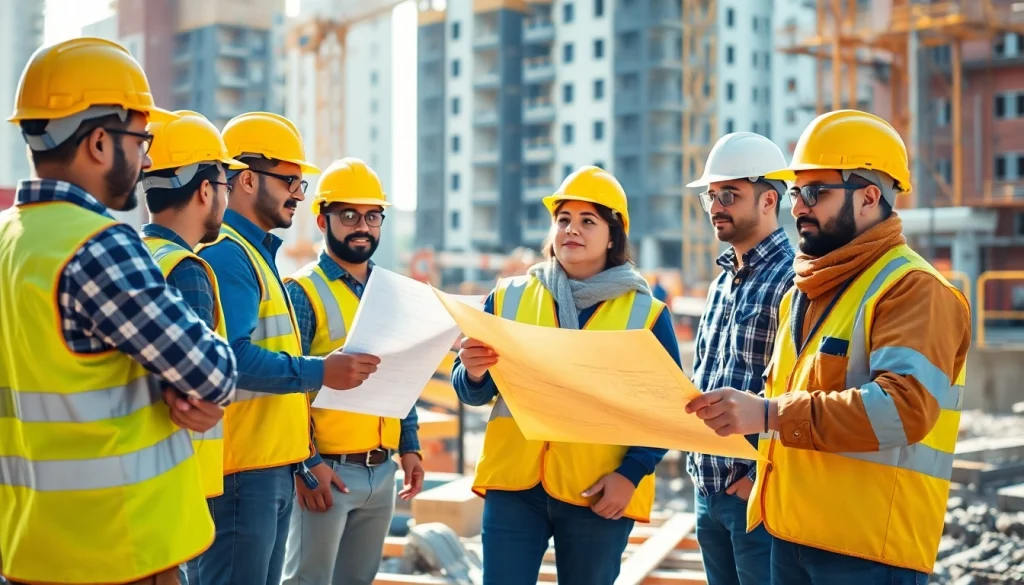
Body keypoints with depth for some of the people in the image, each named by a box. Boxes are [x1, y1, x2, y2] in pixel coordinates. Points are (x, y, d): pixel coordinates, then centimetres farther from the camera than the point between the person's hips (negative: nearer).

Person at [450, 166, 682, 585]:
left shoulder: (647, 314, 2)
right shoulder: (508, 298, 6)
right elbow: (473, 393, 6)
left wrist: (632, 473, -12)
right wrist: (474, 372, -16)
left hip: (599, 493, -1)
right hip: (513, 482, 1)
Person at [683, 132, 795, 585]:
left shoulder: (794, 279, -13)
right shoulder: (723, 281, 15)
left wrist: (763, 476, -18)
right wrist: (697, 461, 12)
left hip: (759, 492, -8)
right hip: (708, 488, 8)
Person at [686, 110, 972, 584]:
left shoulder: (912, 289, -11)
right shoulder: (805, 291, 17)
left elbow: (904, 407, -25)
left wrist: (768, 415, -28)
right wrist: (738, 413, 4)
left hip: (867, 546, -8)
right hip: (789, 532, 8)